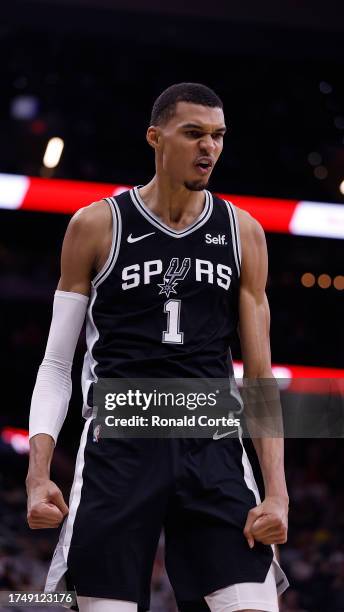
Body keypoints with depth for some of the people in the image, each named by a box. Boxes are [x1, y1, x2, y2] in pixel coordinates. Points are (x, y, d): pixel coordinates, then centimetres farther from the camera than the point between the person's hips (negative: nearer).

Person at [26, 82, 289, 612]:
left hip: (214, 451, 2)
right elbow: (56, 367, 6)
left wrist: (277, 491, -1)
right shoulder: (97, 225, 4)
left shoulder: (242, 233, 10)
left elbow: (261, 377, 10)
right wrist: (38, 474, -8)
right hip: (119, 448, -2)